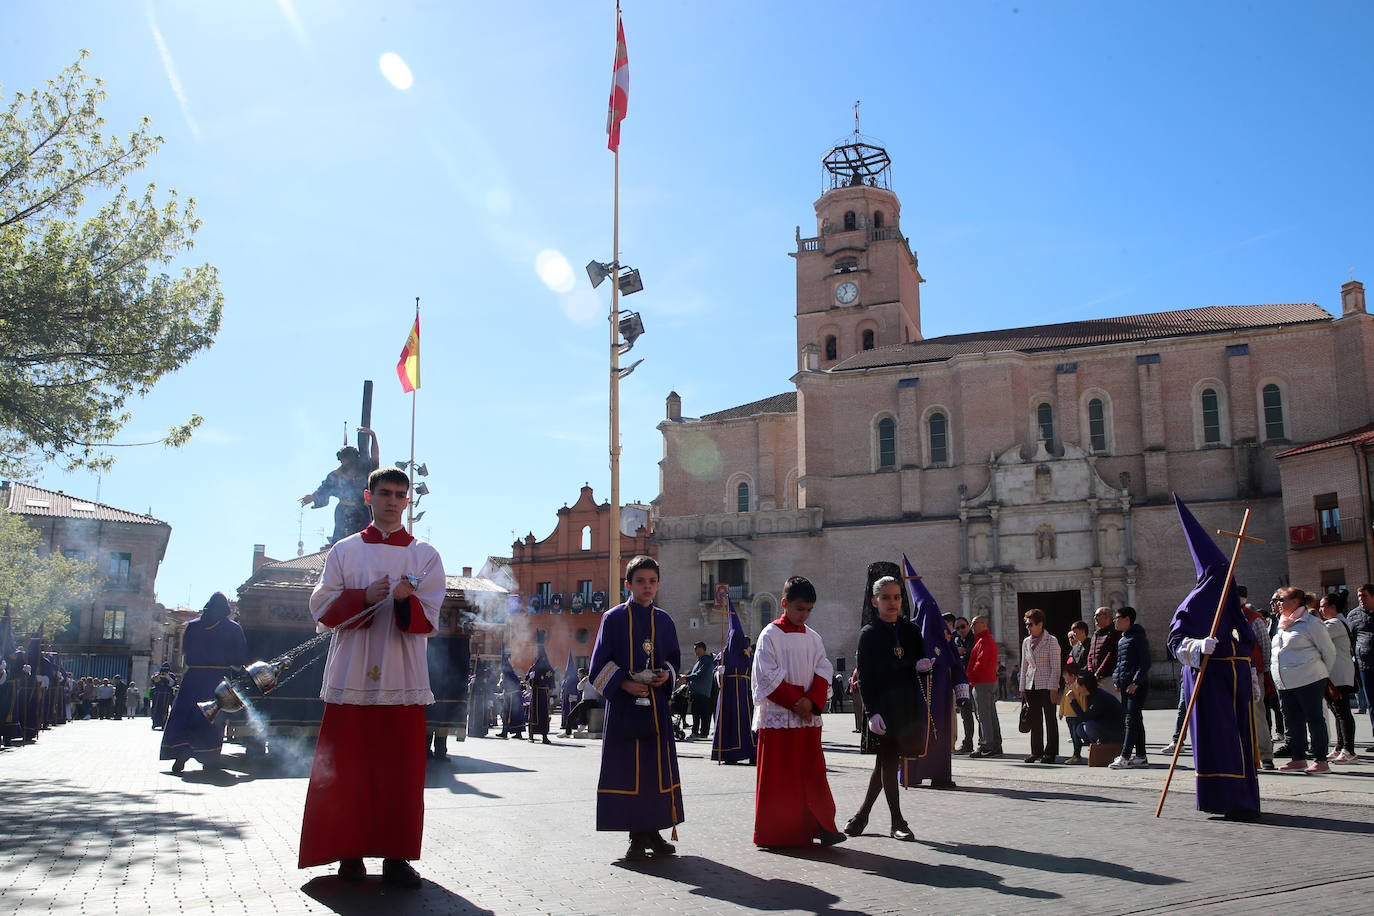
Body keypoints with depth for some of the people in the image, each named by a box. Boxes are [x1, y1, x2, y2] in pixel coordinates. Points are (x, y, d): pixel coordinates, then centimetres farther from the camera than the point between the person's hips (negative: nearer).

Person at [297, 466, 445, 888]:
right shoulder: (345, 551, 10)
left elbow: (428, 620, 0)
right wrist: (362, 597, -14)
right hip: (352, 676, 0)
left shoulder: (425, 555, 8)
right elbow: (321, 608, 3)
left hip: (402, 678, 0)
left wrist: (406, 600, -21)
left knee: (401, 770, 0)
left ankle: (396, 857, 9)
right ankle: (350, 854, 14)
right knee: (347, 768, 1)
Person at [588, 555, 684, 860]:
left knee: (657, 767, 3)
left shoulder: (664, 621, 9)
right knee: (627, 770, -2)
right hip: (624, 705, -3)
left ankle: (653, 831, 14)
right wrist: (624, 683, -15)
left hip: (656, 704, 3)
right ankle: (636, 836, 6)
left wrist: (667, 675, -4)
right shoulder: (614, 619, 0)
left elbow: (675, 658, 17)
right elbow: (600, 664, -1)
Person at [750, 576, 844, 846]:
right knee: (778, 775, 1)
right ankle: (776, 831, 10)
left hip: (808, 717, 5)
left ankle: (821, 826, 8)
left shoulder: (813, 638, 11)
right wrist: (796, 702, -13)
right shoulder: (770, 635, -5)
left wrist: (811, 701, -12)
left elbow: (823, 673, 6)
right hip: (778, 716, -4)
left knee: (813, 773, 4)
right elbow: (768, 677, -10)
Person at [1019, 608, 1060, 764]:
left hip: (1047, 685, -5)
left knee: (1050, 719, 0)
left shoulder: (1051, 641, -5)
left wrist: (1054, 689, -13)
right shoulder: (1026, 642, 11)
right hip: (1031, 686, 5)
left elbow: (1055, 667, -8)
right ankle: (1036, 751, 13)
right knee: (1035, 720, 7)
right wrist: (1022, 688, 11)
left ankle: (1050, 752, 6)